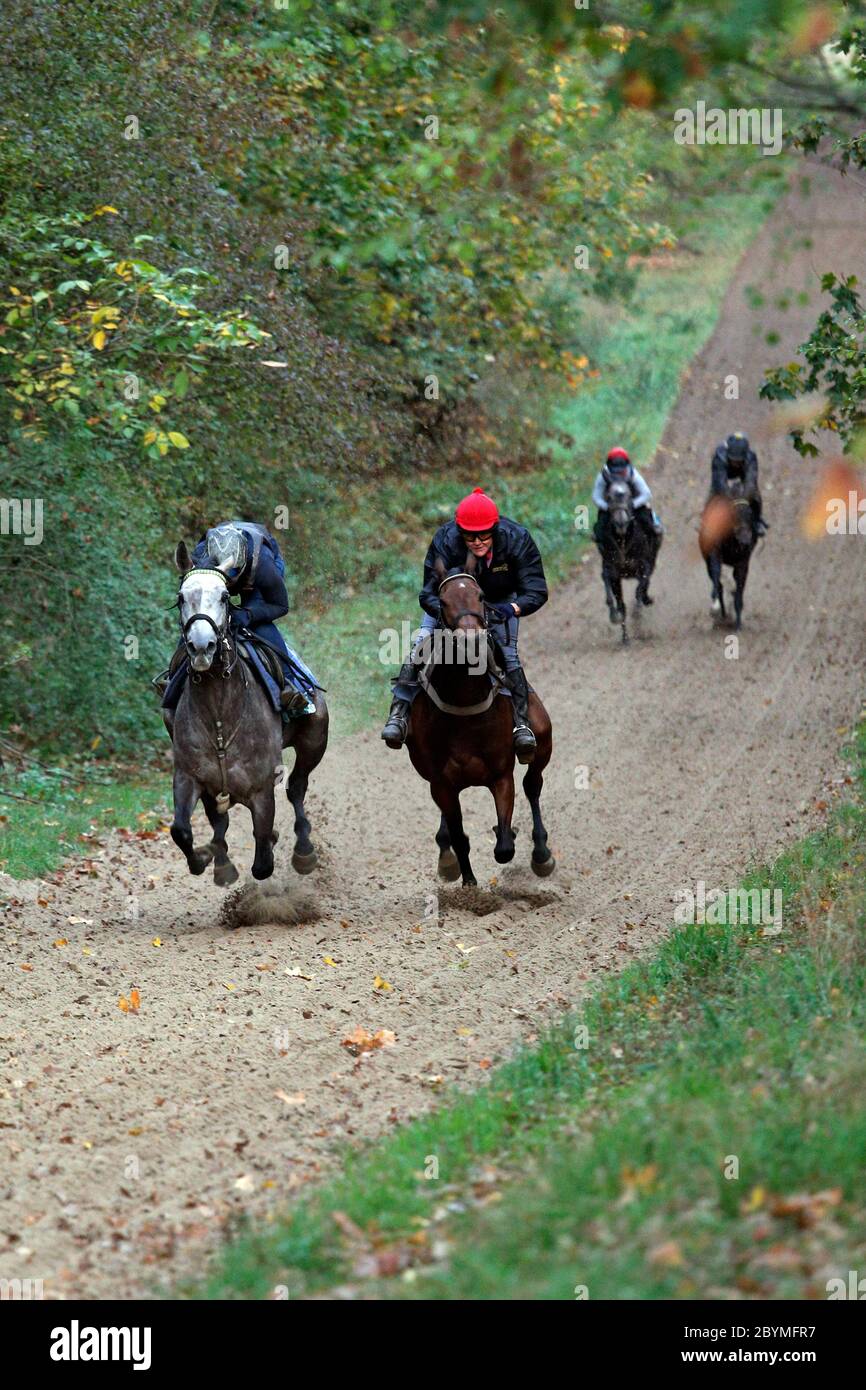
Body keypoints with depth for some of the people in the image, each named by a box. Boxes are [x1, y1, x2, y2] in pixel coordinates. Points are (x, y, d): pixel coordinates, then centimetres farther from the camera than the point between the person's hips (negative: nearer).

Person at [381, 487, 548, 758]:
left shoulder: (516, 539, -32)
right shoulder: (445, 541, -33)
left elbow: (536, 591, -31)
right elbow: (429, 595, -32)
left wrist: (511, 609, -52)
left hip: (499, 602, 0)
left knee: (507, 655, -18)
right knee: (421, 646, -16)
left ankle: (521, 723, -10)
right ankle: (399, 713, -11)